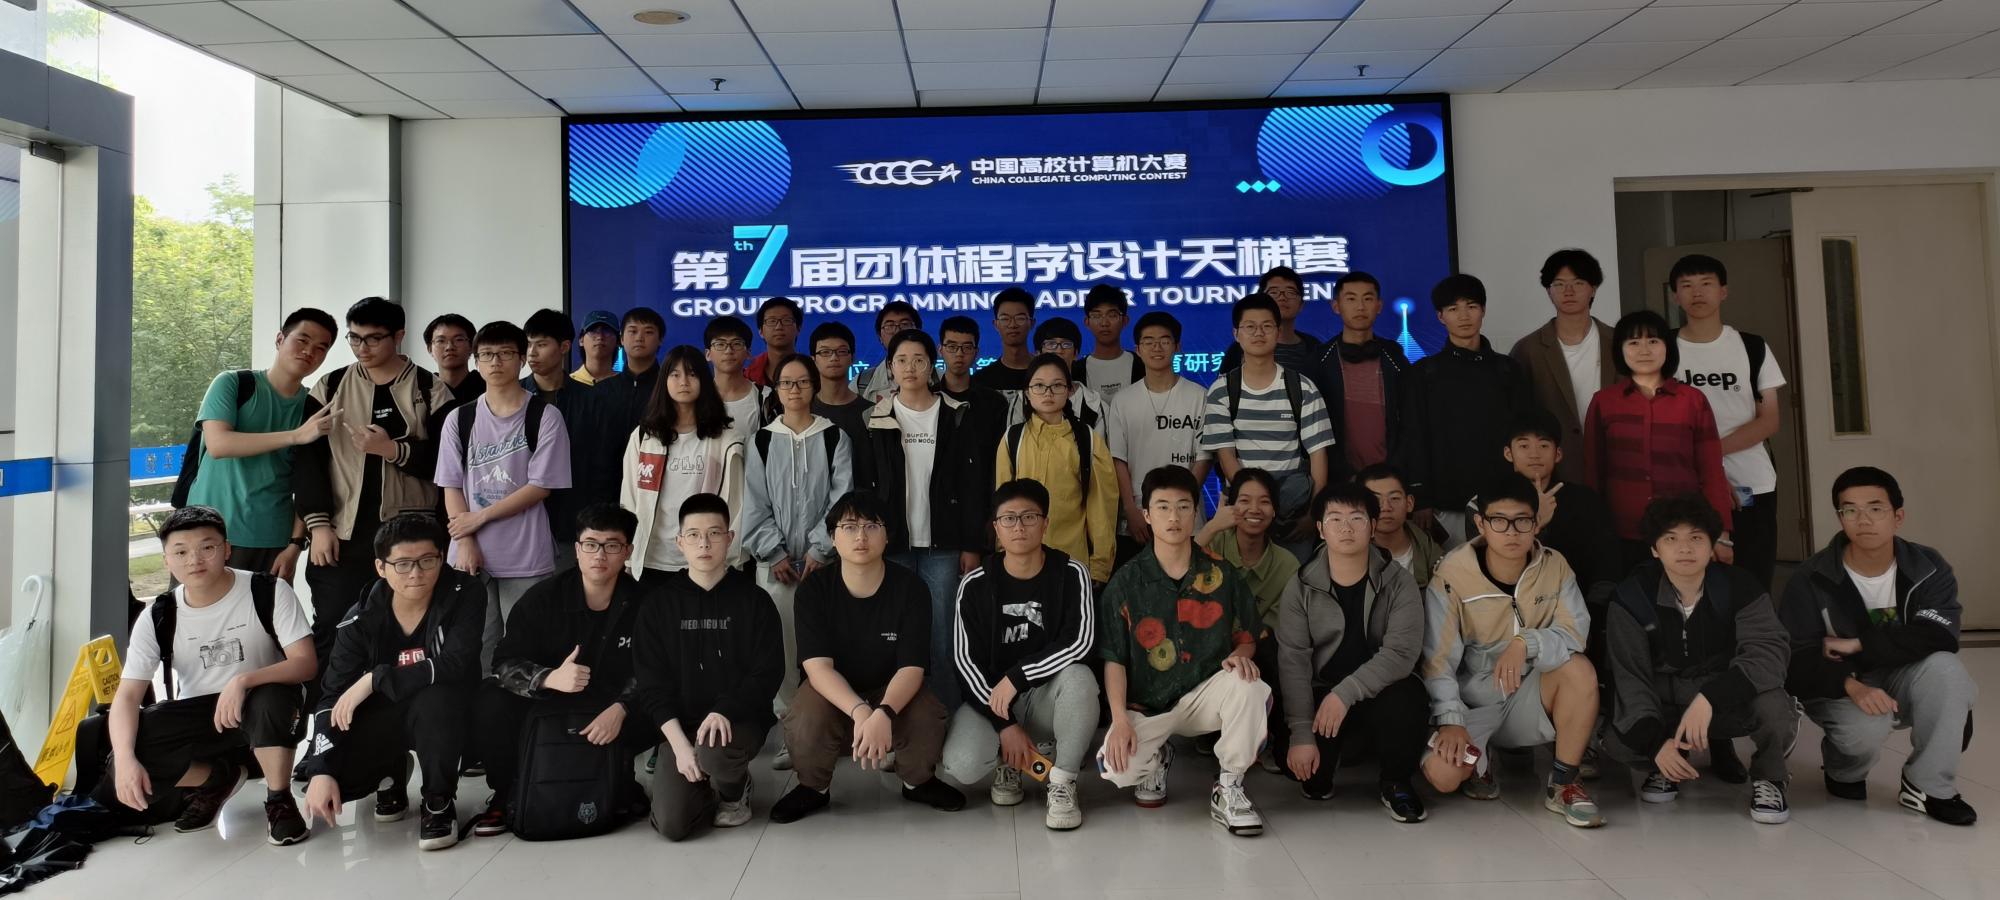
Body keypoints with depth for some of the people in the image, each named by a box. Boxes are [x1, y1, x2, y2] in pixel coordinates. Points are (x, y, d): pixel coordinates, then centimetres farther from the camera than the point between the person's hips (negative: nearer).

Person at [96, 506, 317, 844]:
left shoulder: (268, 591, -15)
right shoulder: (158, 617, -6)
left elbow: (306, 663, -20)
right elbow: (127, 695, -11)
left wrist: (243, 680, -37)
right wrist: (125, 759, -28)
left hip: (257, 707, -3)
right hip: (197, 715, 3)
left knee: (273, 698, -38)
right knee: (128, 755, -22)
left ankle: (279, 800, -13)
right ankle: (218, 777, 9)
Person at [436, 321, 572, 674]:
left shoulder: (545, 416, -3)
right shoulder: (459, 419, 7)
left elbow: (540, 487, -7)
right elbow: (452, 487, 6)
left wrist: (479, 517, -8)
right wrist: (465, 543, -6)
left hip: (527, 558, -3)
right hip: (471, 555, 3)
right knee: (473, 648, 10)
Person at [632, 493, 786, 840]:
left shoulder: (754, 599, -1)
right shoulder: (660, 602, 3)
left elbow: (768, 673, -6)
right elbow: (652, 683, -1)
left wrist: (724, 712, -24)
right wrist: (679, 743, -14)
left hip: (740, 718, -2)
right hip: (681, 724, 2)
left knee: (714, 753, -37)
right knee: (671, 824, -18)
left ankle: (734, 789, 2)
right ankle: (712, 784, 18)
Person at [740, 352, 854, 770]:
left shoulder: (835, 438, 6)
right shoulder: (762, 441, 10)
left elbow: (842, 497, -1)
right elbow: (755, 504, 5)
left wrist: (818, 549, -10)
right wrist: (775, 553, -6)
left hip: (823, 559, -1)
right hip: (775, 561, 1)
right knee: (781, 646, -1)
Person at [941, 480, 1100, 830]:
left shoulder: (1071, 574, -7)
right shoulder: (975, 585, -6)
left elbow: (1080, 642, -19)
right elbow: (966, 660, -8)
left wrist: (1016, 676, -25)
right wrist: (1004, 723, -16)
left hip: (1048, 694, 0)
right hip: (989, 697, 0)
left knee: (1079, 677, -35)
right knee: (962, 765, -28)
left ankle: (1062, 784, -14)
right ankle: (1008, 762, 10)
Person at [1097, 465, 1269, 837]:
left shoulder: (1222, 575, 2)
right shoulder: (1126, 582, -4)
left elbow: (1248, 636, 9)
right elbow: (1113, 658, -5)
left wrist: (1242, 655, -17)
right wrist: (1120, 719, -16)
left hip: (1206, 694, 1)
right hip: (1146, 704, -1)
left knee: (1251, 688, -32)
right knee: (1116, 767, -27)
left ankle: (1228, 789, -8)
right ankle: (1156, 757, 13)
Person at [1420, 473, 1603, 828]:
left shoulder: (1554, 566, -5)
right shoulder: (1453, 576, -15)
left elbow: (1574, 634, -13)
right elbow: (1438, 660, -15)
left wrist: (1526, 643, -31)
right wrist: (1451, 720, -25)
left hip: (1531, 698, 3)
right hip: (1474, 700, -2)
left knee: (1580, 668, -28)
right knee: (1441, 774, -27)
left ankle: (1563, 784, -10)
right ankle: (1480, 758, 12)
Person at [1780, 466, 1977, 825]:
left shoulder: (1929, 568, -8)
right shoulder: (1811, 580, -15)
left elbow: (1939, 638, -24)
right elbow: (1796, 661, -19)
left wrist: (1857, 644, -28)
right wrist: (1851, 685, -37)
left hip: (1902, 682, 2)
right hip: (1838, 688, -2)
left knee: (1945, 666, -29)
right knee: (1867, 725, -34)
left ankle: (1928, 785, -14)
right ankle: (1844, 772, 5)